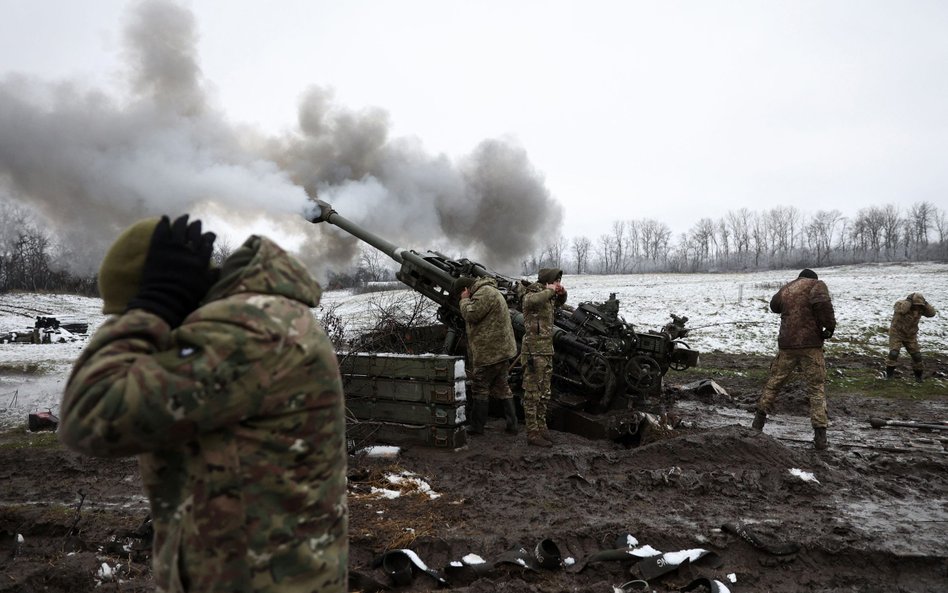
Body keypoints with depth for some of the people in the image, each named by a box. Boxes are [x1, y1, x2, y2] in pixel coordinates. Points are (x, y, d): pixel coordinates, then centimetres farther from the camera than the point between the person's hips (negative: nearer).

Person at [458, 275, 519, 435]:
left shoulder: (485, 293, -15)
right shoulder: (489, 292, 20)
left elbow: (471, 315, -19)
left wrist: (465, 299, -7)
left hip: (491, 352, -10)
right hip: (502, 350, 10)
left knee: (480, 387, 0)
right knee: (501, 387, 14)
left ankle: (477, 426, 8)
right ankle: (512, 424, 16)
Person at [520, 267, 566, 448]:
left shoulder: (548, 298, 13)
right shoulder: (531, 295, -12)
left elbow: (560, 303, 33)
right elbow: (531, 301, -37)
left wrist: (561, 293, 10)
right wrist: (549, 291, -21)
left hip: (547, 351, 9)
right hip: (534, 351, -9)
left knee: (544, 394, 16)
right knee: (532, 394, -4)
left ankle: (541, 427, 27)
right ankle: (533, 434, 0)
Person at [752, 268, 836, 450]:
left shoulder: (785, 289, 15)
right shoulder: (816, 284, -1)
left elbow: (774, 305, 31)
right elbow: (822, 302, -20)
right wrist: (830, 326, -12)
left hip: (787, 345, 4)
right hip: (810, 344, -4)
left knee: (774, 382, 17)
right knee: (816, 388, 2)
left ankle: (760, 419, 22)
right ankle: (820, 435, 0)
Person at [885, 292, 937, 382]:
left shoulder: (920, 308, -4)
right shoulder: (900, 303, -19)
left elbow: (932, 313, -13)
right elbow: (902, 310, -42)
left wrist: (925, 303, -21)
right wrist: (909, 300, -33)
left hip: (911, 336, 5)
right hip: (897, 333, -4)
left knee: (916, 355, 4)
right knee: (894, 353, -17)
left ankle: (918, 374, 23)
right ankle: (889, 373, -5)